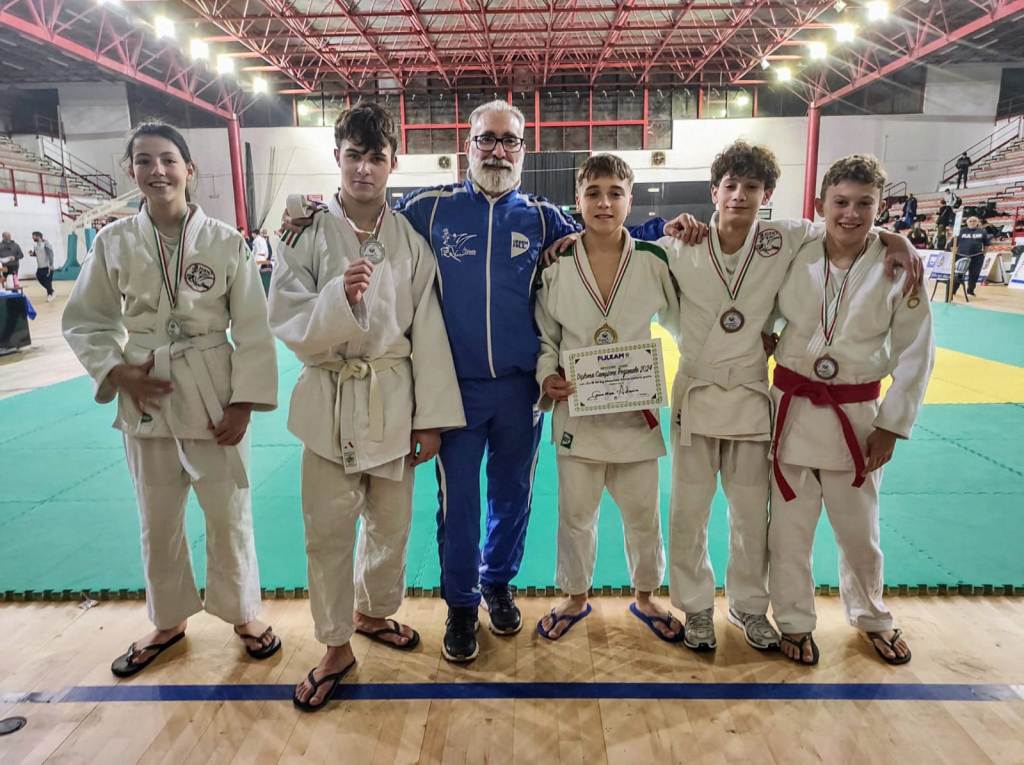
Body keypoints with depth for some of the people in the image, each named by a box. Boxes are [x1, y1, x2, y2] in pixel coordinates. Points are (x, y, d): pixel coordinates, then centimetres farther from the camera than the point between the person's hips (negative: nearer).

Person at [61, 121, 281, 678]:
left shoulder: (225, 242, -8)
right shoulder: (113, 242, -2)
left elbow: (253, 329, -6)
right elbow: (83, 320, 8)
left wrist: (243, 401, -9)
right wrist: (116, 371, -8)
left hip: (212, 394, -2)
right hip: (144, 396, 3)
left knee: (228, 512, 8)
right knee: (157, 519, 16)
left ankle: (242, 613, 32)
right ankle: (168, 620, 39)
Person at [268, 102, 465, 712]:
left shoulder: (411, 240, 0)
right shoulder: (307, 235, -3)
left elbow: (428, 332, -1)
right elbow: (291, 328, -7)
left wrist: (432, 419, -3)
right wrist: (340, 297, -28)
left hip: (393, 399, 2)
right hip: (330, 400, -1)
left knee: (391, 522, 15)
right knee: (328, 530, 6)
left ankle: (374, 614, 42)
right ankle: (336, 649, 26)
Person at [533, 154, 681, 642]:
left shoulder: (653, 263, -3)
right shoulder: (556, 267, -3)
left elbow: (684, 320, 9)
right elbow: (545, 336, 3)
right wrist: (547, 377, -12)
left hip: (635, 409, 0)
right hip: (576, 408, 0)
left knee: (642, 512, 14)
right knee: (575, 513, 12)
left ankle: (645, 597, 39)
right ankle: (575, 598, 36)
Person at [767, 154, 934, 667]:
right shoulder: (792, 255, -5)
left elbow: (916, 354, -1)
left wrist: (891, 426, -3)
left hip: (856, 416, 0)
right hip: (792, 409, 0)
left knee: (860, 530, 16)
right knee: (790, 529, 8)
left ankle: (870, 616, 43)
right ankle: (795, 620, 32)